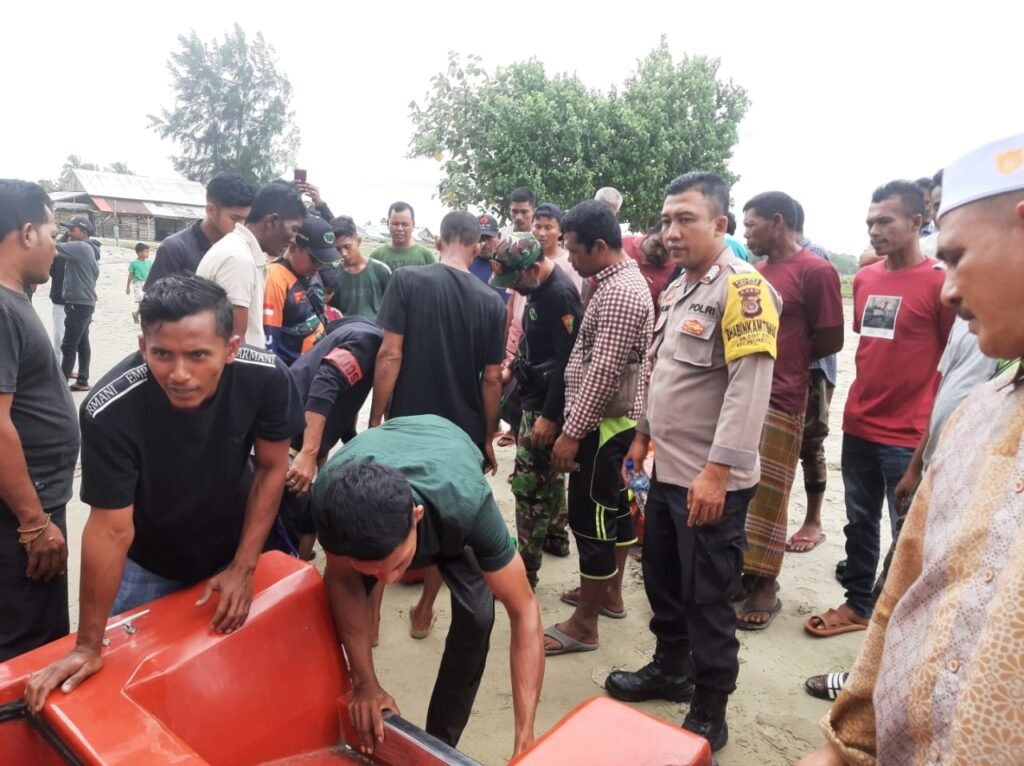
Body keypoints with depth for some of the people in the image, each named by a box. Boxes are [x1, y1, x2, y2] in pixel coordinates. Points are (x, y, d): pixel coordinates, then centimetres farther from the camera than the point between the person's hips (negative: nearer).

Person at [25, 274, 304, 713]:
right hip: (146, 564, -1)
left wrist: (244, 567, -11)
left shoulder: (266, 378, -29)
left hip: (233, 546, 2)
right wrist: (89, 646, -15)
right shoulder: (110, 411, -34)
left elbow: (271, 467, -12)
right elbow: (110, 530, -23)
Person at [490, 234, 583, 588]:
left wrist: (549, 415, -24)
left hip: (547, 403, -10)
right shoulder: (540, 288, 8)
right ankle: (556, 535, 39)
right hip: (536, 394, 10)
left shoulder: (560, 294, -21)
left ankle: (524, 570, 4)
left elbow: (568, 360, -24)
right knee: (548, 472, 22)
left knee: (529, 483, -5)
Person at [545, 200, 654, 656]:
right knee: (615, 509, 19)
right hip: (613, 421, 11)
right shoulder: (622, 281, 12)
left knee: (590, 518, -3)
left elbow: (603, 373, -26)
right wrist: (576, 426, 20)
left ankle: (583, 624, 9)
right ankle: (610, 592, 35)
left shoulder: (619, 293, -21)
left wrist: (572, 433, -24)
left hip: (603, 425, -11)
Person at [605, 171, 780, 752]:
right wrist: (643, 436, 21)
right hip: (668, 471, 9)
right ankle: (670, 670, 42)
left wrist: (717, 472, -27)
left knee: (709, 600, 6)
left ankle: (710, 714, 24)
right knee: (663, 582, 21)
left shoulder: (743, 288, -16)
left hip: (712, 481, -8)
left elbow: (749, 388, -24)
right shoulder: (678, 288, 13)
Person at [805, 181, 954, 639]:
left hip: (909, 436, -6)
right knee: (860, 523, 17)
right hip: (858, 427, 6)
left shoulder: (940, 281, -12)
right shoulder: (864, 279, 7)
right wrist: (866, 391, 15)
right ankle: (857, 604, 32)